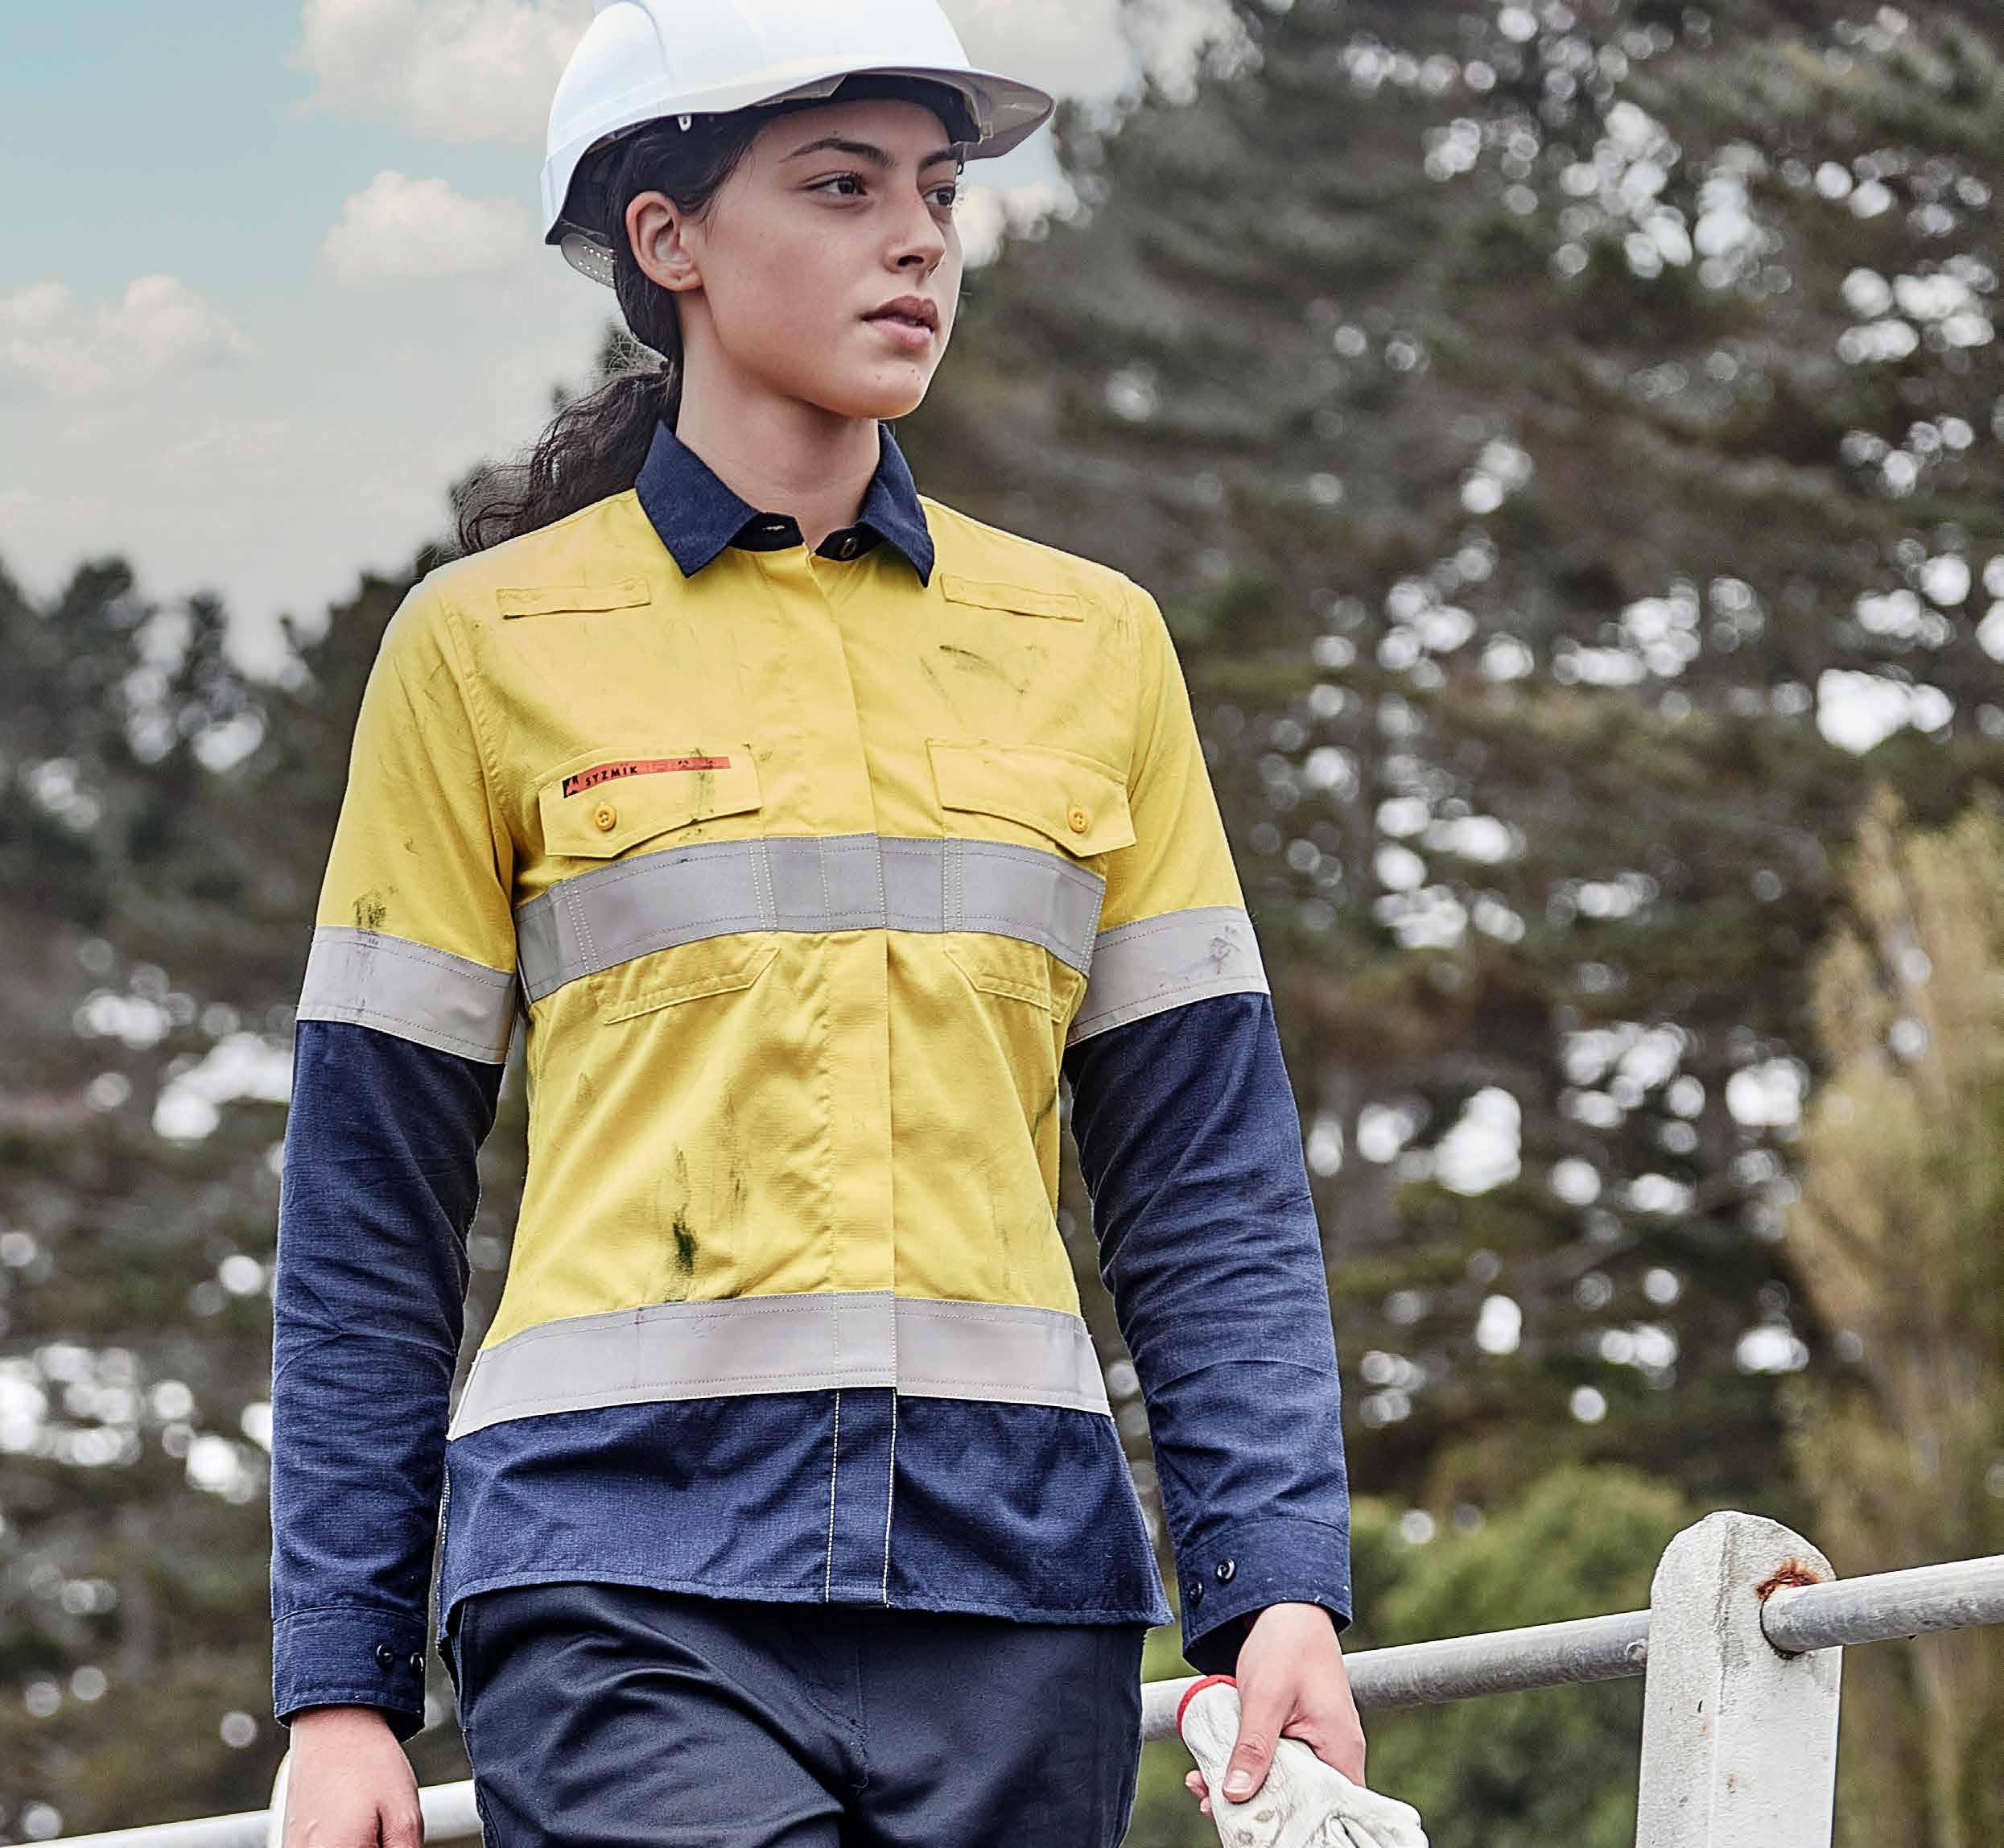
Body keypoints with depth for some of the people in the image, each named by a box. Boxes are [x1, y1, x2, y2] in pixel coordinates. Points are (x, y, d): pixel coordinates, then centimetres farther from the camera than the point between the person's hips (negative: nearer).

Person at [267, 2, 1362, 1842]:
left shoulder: (1090, 643, 14)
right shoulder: (492, 649, 5)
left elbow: (1208, 1179, 13)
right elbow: (366, 1213, 7)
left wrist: (1280, 1585, 0)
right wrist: (340, 1689, 2)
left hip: (1012, 1567, 3)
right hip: (630, 1569, -3)